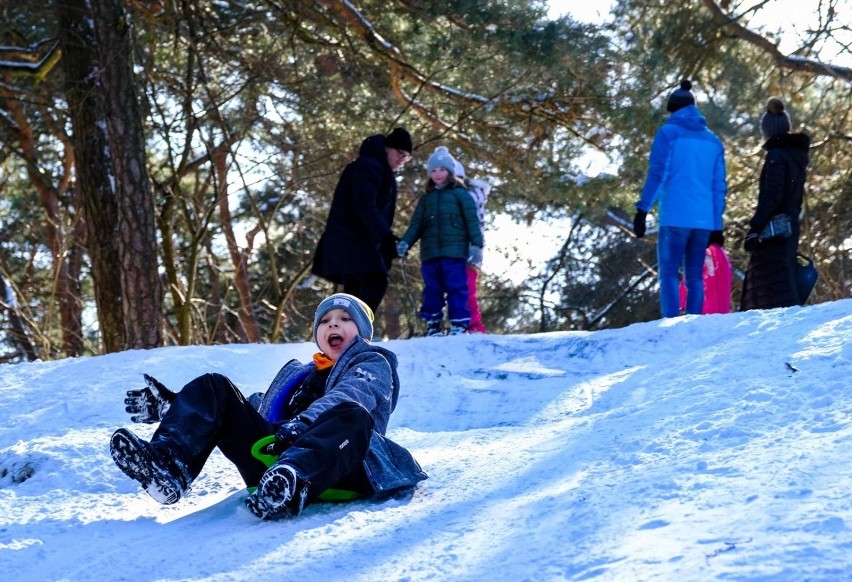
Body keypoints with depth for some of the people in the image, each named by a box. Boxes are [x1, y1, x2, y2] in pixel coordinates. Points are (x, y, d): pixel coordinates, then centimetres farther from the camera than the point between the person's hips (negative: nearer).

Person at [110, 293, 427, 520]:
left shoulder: (372, 363, 17)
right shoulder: (298, 373, 36)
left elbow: (350, 396, -6)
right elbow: (255, 409, 34)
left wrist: (304, 423, -28)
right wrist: (175, 406, 22)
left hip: (332, 466, -6)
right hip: (274, 455, 6)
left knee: (353, 417, -36)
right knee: (214, 387, -2)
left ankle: (289, 485, -65)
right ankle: (168, 466, -30)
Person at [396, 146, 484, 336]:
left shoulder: (460, 194, 8)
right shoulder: (426, 198, 22)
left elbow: (471, 220, 0)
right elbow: (416, 224, 16)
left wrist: (476, 244, -11)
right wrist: (405, 242, 0)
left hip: (455, 251, -4)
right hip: (430, 253, 4)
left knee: (456, 287, -7)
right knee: (432, 289, 4)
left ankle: (459, 324, -6)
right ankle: (432, 324, 8)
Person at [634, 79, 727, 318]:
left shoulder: (668, 133, 1)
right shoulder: (713, 140, 16)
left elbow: (657, 174, -9)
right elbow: (719, 185, 14)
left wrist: (642, 210, -8)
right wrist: (717, 226, 16)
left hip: (675, 217, -5)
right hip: (704, 219, 5)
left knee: (668, 273, -3)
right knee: (694, 276, 10)